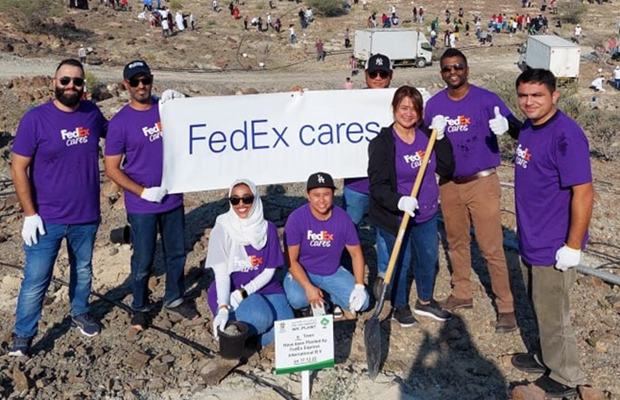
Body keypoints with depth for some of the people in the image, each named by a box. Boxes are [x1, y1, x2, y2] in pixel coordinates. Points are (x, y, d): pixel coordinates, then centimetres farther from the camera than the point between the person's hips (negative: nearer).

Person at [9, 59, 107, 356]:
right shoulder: (35, 119, -13)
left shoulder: (91, 112, -1)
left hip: (87, 216, 4)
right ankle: (23, 334, 19)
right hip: (47, 218, -4)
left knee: (83, 269, 21)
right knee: (36, 279, 2)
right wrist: (29, 213, -14)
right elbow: (18, 168, -10)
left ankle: (80, 313, 43)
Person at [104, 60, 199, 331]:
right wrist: (143, 192, -15)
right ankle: (140, 308, 28)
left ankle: (174, 300, 34)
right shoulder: (120, 122, -10)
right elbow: (112, 169, -8)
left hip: (173, 199, 4)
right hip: (142, 205, -4)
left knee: (176, 253, 15)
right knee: (143, 260, 8)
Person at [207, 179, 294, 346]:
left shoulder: (268, 229, -2)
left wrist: (243, 293, -17)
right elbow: (221, 273, -14)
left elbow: (269, 271, -2)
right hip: (230, 291, -3)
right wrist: (223, 308, -29)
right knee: (260, 318, -33)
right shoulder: (222, 230, -10)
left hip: (264, 287, 4)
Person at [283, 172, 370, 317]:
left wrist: (359, 286, -14)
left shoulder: (342, 218, -11)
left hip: (333, 273, 3)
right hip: (303, 273, -3)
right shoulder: (297, 218, -20)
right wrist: (308, 287, -31)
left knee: (361, 302, -14)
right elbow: (291, 260, -18)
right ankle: (306, 306, 4)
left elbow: (356, 253, -2)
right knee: (297, 299, -33)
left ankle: (329, 298, 14)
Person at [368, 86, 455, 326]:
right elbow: (377, 186, -18)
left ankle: (425, 302, 41)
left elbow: (447, 169, -2)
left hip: (426, 214, 6)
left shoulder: (426, 136, 1)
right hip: (395, 216, -5)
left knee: (428, 258, 18)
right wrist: (399, 201, -36)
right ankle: (400, 307, 29)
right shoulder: (382, 143, -15)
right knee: (401, 262, 5)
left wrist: (440, 138, -10)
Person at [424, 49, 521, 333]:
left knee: (491, 248, -4)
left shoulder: (486, 100, -12)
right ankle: (461, 294, 34)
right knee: (456, 242, 17)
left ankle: (506, 307, 5)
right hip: (449, 184, 5)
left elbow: (518, 130, -21)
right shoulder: (434, 104, 1)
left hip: (482, 183, -5)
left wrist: (506, 125, -43)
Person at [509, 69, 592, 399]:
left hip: (554, 247, -8)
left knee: (553, 315, 7)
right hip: (531, 241, 8)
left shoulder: (566, 135, -22)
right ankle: (548, 357, 42)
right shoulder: (528, 130, 6)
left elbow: (583, 193, -23)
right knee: (541, 308, 23)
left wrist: (573, 246, -21)